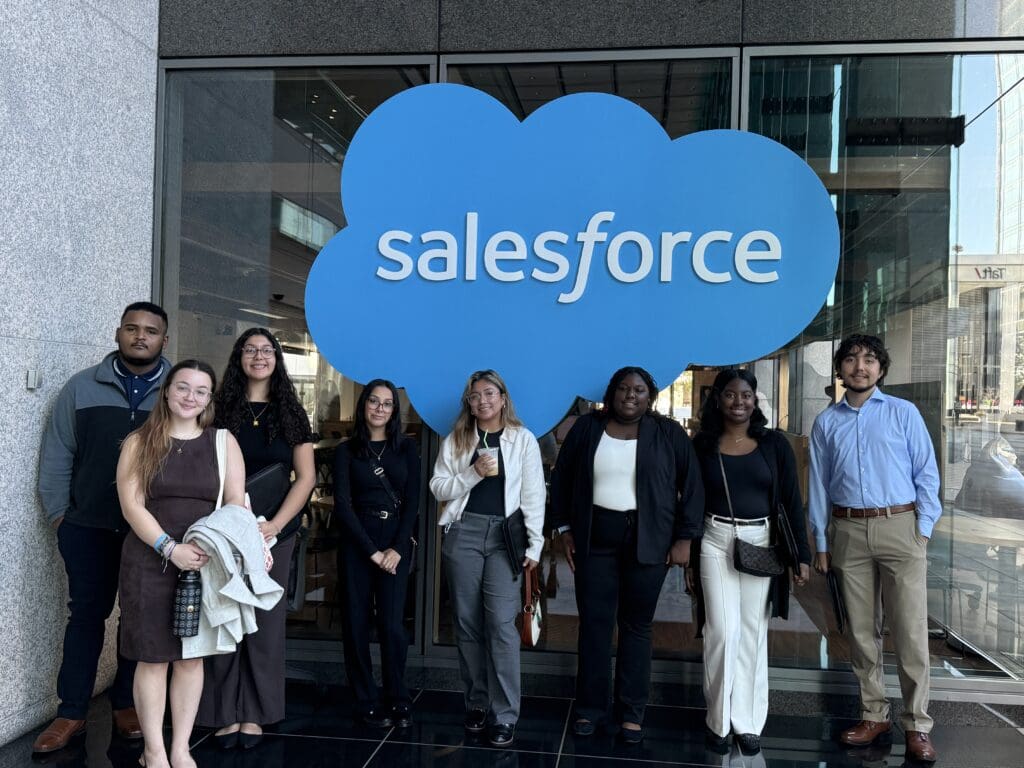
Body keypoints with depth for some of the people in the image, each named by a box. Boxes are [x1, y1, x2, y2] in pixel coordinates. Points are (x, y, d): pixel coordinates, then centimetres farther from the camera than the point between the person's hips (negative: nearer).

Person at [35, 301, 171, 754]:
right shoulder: (83, 387, 3)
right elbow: (57, 454, 5)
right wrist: (57, 513, 1)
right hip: (89, 527, 1)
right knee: (86, 615, 8)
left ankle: (126, 705, 25)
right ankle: (71, 713, 19)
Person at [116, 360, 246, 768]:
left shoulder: (223, 442, 5)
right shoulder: (139, 442, 1)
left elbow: (236, 502, 0)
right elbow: (132, 505, -7)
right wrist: (170, 548, -19)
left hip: (205, 563, 2)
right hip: (150, 562, -1)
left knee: (192, 656, 8)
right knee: (153, 656, 4)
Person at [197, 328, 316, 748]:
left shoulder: (291, 413, 6)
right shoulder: (221, 409, 4)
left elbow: (306, 477, 1)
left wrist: (275, 524, -11)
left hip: (275, 531, 1)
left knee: (265, 620, 4)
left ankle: (254, 714, 13)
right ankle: (225, 713, 9)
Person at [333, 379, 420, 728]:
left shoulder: (407, 448, 7)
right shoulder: (347, 451, 5)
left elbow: (412, 501, 2)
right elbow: (342, 503, -2)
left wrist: (397, 548, -9)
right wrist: (372, 550, -9)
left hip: (396, 542, 0)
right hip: (357, 541, 0)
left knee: (391, 623, -7)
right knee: (357, 622, 2)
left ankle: (399, 700, 9)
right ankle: (368, 703, 14)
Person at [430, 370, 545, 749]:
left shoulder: (523, 439, 4)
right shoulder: (455, 440, 9)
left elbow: (534, 494, 1)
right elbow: (438, 487, 4)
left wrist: (534, 544, -4)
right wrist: (473, 473, -11)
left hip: (504, 535, -2)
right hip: (463, 532, 3)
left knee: (501, 624, -9)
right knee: (468, 622, 6)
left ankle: (504, 715, -2)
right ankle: (477, 703, 20)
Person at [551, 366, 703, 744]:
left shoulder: (669, 433, 0)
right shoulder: (586, 428, 3)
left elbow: (691, 486, 1)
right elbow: (561, 479, 8)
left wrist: (684, 537, -4)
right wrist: (565, 529, 4)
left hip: (648, 541, -1)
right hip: (595, 538, 1)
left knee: (637, 626, 5)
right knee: (594, 622, 4)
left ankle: (631, 711, 16)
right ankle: (591, 706, 17)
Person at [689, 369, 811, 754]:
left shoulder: (774, 443, 1)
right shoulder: (703, 444, 0)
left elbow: (791, 501, 2)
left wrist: (802, 554, -2)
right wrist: (688, 557, 3)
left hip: (761, 544, 1)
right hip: (715, 542, -1)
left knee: (753, 632, 7)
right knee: (723, 631, -3)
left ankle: (748, 721, 19)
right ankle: (719, 719, 13)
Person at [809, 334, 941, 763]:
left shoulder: (903, 413, 2)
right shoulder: (826, 423, 8)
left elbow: (926, 474, 2)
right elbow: (819, 486, 9)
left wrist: (923, 531, -5)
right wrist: (821, 543, 8)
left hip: (900, 527, -2)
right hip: (848, 532, 3)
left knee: (910, 631, -2)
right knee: (861, 630, 9)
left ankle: (917, 725, 9)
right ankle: (874, 715, 21)